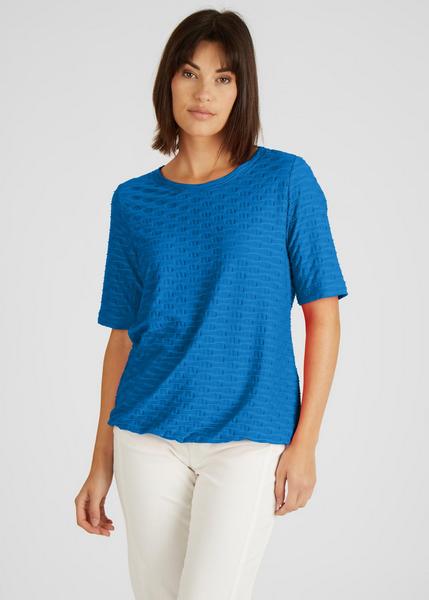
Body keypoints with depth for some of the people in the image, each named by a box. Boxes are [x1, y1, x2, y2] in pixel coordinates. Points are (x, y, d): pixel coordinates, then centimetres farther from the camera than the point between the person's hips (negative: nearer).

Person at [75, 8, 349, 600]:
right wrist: (102, 462, 8)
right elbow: (123, 335, 9)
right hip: (148, 440, 3)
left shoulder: (285, 180, -2)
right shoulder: (134, 202, 6)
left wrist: (305, 442, -8)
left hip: (248, 439, -3)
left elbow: (323, 315, -2)